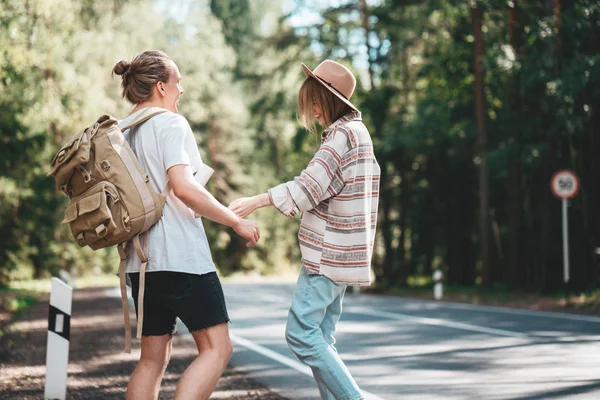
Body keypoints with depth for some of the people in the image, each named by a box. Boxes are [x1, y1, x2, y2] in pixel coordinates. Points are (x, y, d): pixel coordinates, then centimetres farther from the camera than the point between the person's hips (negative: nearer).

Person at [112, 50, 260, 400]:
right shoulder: (171, 123, -8)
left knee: (153, 358, 13)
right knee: (217, 348, -2)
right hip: (181, 256, -8)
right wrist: (237, 221, -13)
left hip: (142, 260, 8)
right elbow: (184, 187, -21)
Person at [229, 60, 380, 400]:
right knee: (320, 337, 10)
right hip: (338, 253, 10)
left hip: (329, 252, -10)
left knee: (301, 333, -9)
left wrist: (255, 202, -17)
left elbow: (309, 186, -20)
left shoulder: (343, 133, -14)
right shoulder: (356, 130, 17)